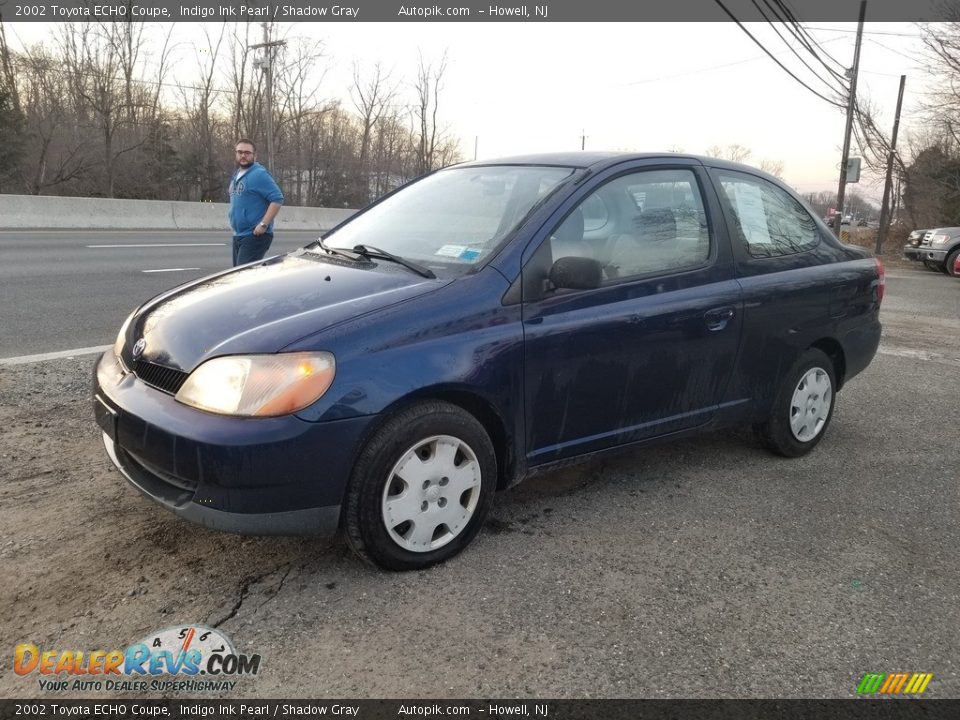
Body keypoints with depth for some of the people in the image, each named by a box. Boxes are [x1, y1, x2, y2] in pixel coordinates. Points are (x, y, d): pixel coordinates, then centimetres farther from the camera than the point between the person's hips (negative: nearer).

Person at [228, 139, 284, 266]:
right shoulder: (236, 176, 17)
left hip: (255, 236, -10)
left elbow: (277, 199, -21)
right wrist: (235, 224, 19)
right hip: (238, 236, 10)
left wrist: (263, 224, -24)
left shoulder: (259, 174, -13)